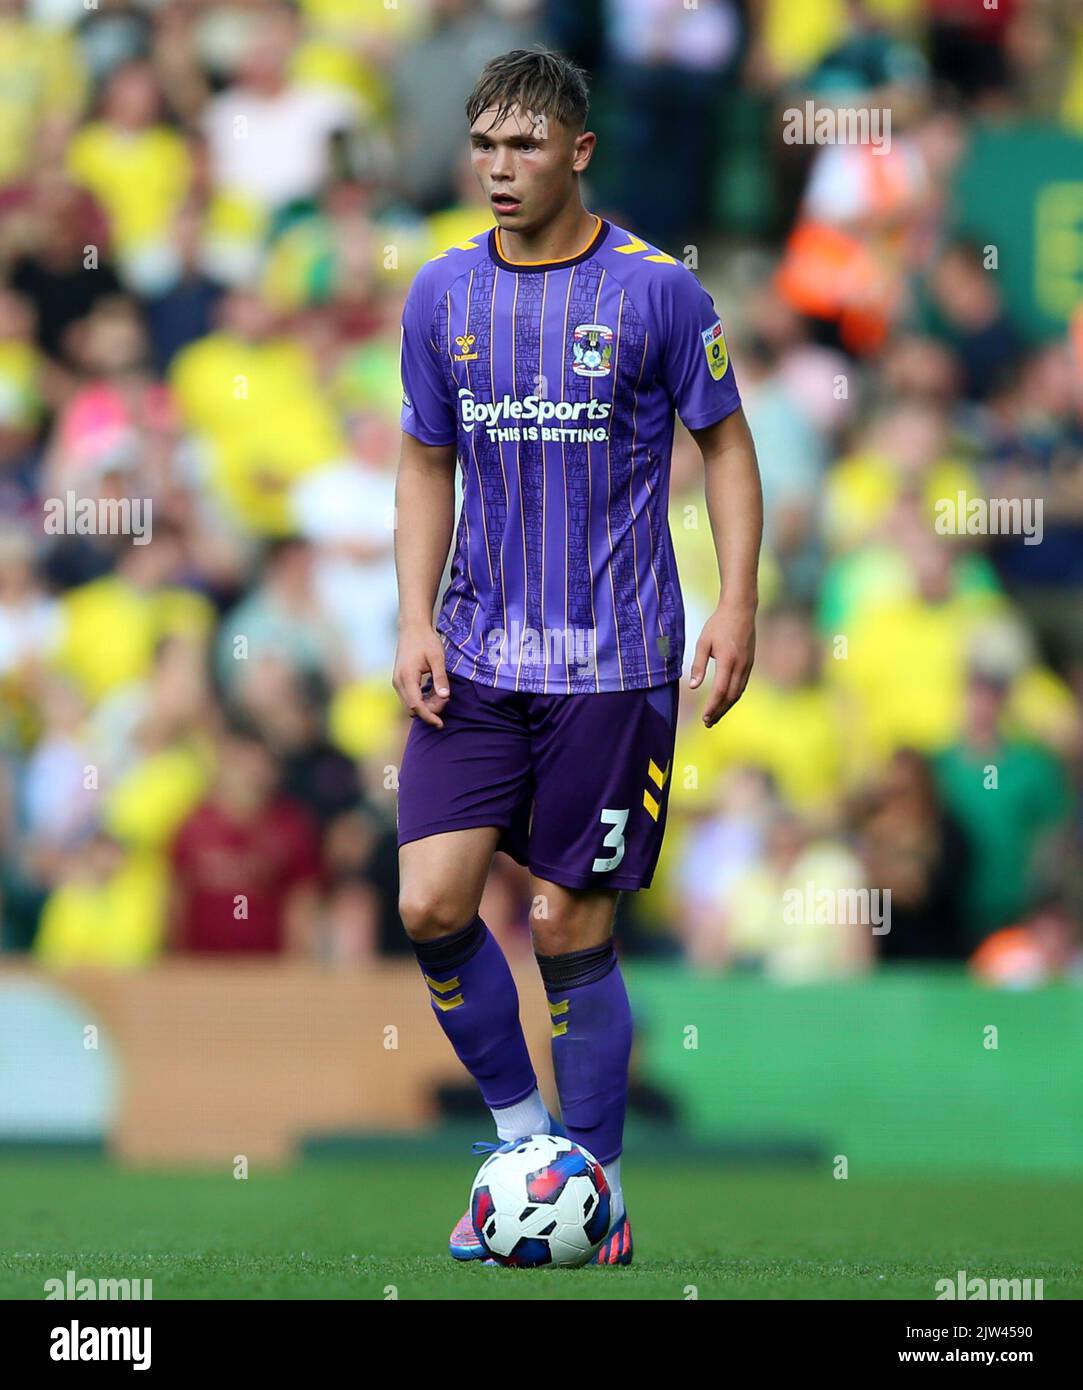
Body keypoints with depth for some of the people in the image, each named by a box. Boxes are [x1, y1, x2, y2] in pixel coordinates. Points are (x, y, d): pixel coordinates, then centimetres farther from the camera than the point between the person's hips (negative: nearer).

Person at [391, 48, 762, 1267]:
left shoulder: (654, 290, -6)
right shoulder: (443, 294, 5)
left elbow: (726, 445, 2)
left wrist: (738, 604, -7)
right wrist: (415, 619, 3)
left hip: (613, 662, -4)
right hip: (478, 657, 4)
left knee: (570, 929, -3)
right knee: (431, 905, -7)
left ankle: (596, 1181, 13)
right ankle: (519, 1135, 14)